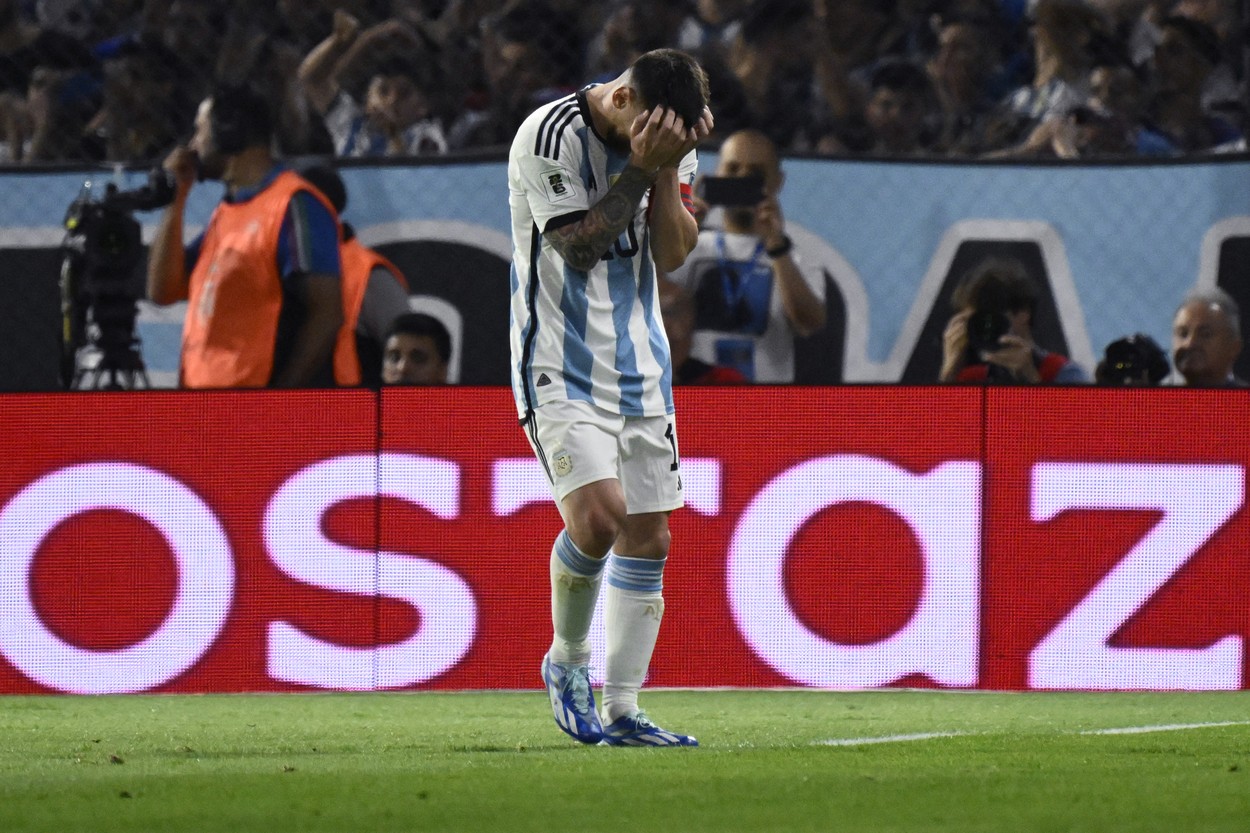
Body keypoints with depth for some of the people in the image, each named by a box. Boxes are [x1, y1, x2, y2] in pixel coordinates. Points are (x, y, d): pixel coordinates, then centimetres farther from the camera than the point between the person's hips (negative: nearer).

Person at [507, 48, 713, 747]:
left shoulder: (670, 141, 3)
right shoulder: (550, 134, -16)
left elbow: (673, 253, -2)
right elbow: (580, 247, -18)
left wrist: (667, 171, -15)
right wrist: (640, 168, -22)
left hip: (640, 367, 6)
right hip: (561, 366, -6)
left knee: (649, 539, 4)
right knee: (599, 515, -22)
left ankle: (622, 713, 10)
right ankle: (567, 660, 3)